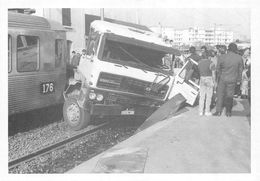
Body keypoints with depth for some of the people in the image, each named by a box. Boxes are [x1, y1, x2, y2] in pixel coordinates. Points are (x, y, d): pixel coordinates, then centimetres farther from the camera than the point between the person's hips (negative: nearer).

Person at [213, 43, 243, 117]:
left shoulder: (222, 57, -12)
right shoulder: (239, 58, -8)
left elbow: (218, 68, -2)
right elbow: (240, 70, 0)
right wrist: (239, 80, 12)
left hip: (222, 79, -1)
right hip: (232, 80, 1)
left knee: (220, 95, 12)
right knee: (229, 96, 12)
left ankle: (218, 111, 13)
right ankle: (228, 112, 19)